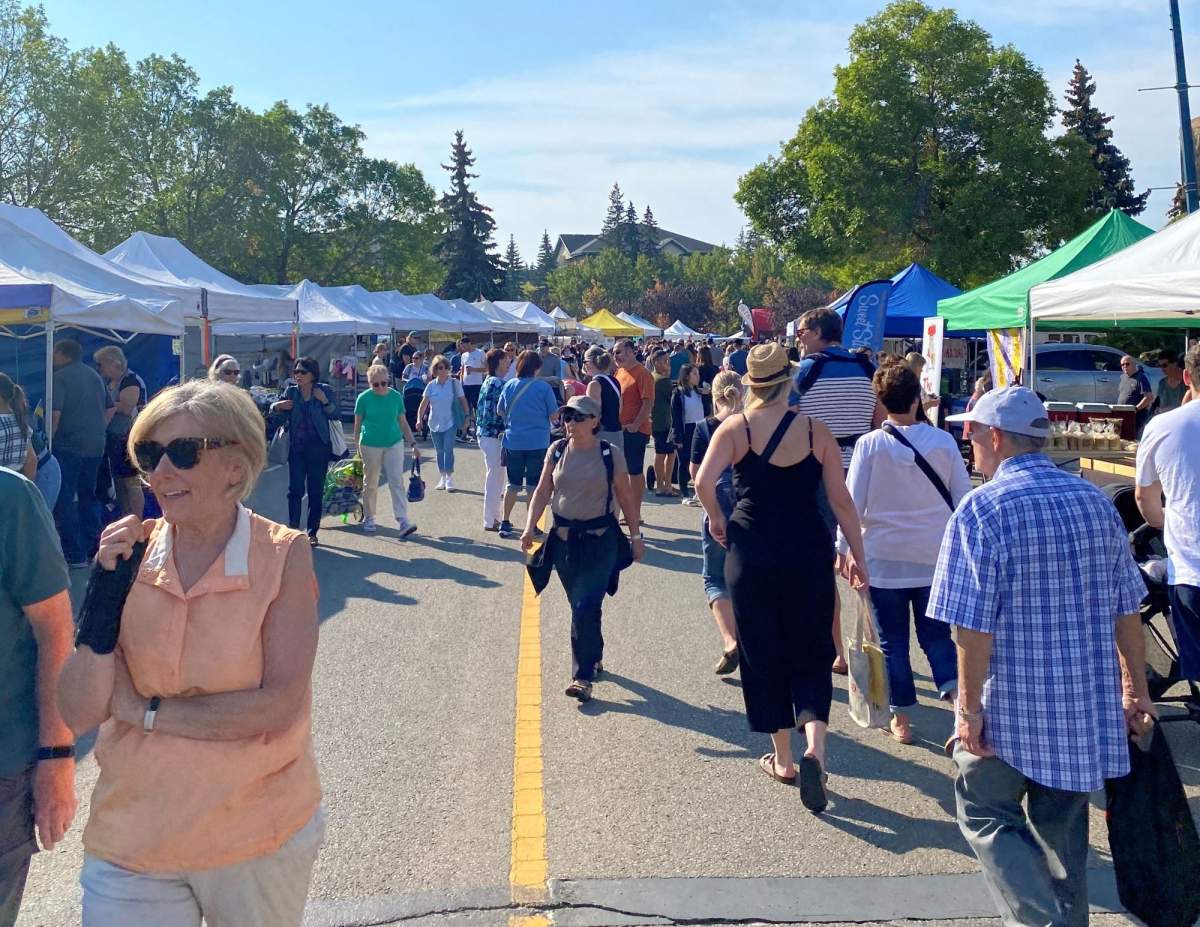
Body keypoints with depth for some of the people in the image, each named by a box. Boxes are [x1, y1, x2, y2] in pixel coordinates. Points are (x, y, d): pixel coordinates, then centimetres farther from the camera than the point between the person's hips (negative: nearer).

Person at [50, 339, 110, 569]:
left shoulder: (60, 377, -8)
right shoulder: (95, 376, 14)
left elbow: (55, 414, -16)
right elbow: (109, 409, 19)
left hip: (68, 446, -7)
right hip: (96, 445, 7)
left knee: (64, 500, -1)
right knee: (88, 496, 17)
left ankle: (74, 555, -4)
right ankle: (92, 547, 20)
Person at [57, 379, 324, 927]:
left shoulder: (283, 554, -11)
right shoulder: (128, 552, -4)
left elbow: (280, 707, -18)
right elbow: (79, 714, -7)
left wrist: (142, 708, -14)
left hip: (260, 835, -1)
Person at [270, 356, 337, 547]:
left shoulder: (324, 391, -1)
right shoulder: (290, 392, 5)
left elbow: (335, 417, -3)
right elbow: (273, 409, 6)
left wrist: (325, 401, -20)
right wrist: (277, 406, -17)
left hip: (318, 447, -1)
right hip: (297, 447, 1)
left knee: (316, 491, 4)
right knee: (295, 489, -5)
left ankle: (312, 532, 13)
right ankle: (292, 529, -2)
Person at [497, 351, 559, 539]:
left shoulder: (509, 385, 0)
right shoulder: (544, 387, -9)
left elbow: (500, 411, 10)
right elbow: (554, 415, -5)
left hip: (513, 442, 3)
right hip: (538, 443, -3)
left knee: (513, 484, 14)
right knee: (534, 485, 7)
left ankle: (505, 523, 17)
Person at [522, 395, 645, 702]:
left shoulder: (609, 454, -6)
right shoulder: (557, 451, 2)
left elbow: (625, 497, 1)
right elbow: (543, 490, 5)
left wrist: (635, 535, 3)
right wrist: (530, 527, -5)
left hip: (600, 540, -3)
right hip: (563, 538, 4)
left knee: (586, 606, -12)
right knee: (580, 605, 13)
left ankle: (583, 676, -7)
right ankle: (594, 657, 35)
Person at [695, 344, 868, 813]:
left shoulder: (734, 428, -4)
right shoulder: (816, 430, 0)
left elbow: (704, 481, -18)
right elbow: (841, 500, 0)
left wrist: (716, 518, 1)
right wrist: (857, 554, 7)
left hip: (752, 553, -1)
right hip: (809, 551, 1)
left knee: (763, 655, 14)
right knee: (811, 655, 11)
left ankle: (782, 758, 22)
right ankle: (814, 747, -11)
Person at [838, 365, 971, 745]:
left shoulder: (870, 445, -9)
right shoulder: (944, 442, -3)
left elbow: (853, 503, -7)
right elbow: (963, 497, 2)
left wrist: (843, 547, 3)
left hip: (884, 557, -2)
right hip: (934, 557, 2)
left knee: (892, 641, 10)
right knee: (936, 635, 12)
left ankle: (902, 719, 17)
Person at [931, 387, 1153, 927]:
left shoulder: (983, 508, -15)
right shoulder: (1094, 501, 3)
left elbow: (974, 625, -18)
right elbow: (1126, 610, 7)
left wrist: (970, 707, -11)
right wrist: (1136, 692, 15)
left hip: (1011, 704, -6)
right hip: (1088, 702, 6)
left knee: (986, 813, 11)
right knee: (1062, 825, 19)